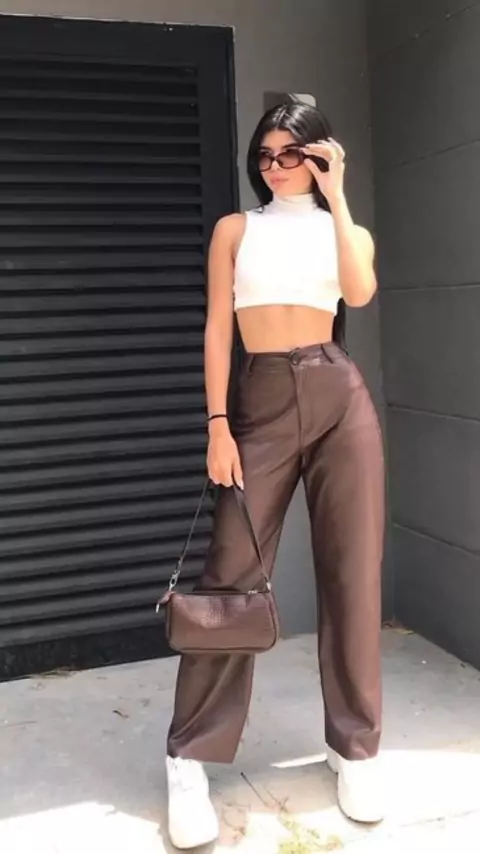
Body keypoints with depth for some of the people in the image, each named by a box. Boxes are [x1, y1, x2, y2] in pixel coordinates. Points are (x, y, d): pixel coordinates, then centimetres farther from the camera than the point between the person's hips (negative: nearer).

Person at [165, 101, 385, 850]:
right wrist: (217, 423, -5)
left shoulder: (347, 231, 14)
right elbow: (217, 327, 5)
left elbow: (360, 291, -10)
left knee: (352, 570, 2)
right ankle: (192, 756, 8)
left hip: (338, 396, 1)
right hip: (261, 402, -1)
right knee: (232, 573, -3)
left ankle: (355, 746, 17)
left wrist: (336, 197, -4)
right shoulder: (236, 230, 13)